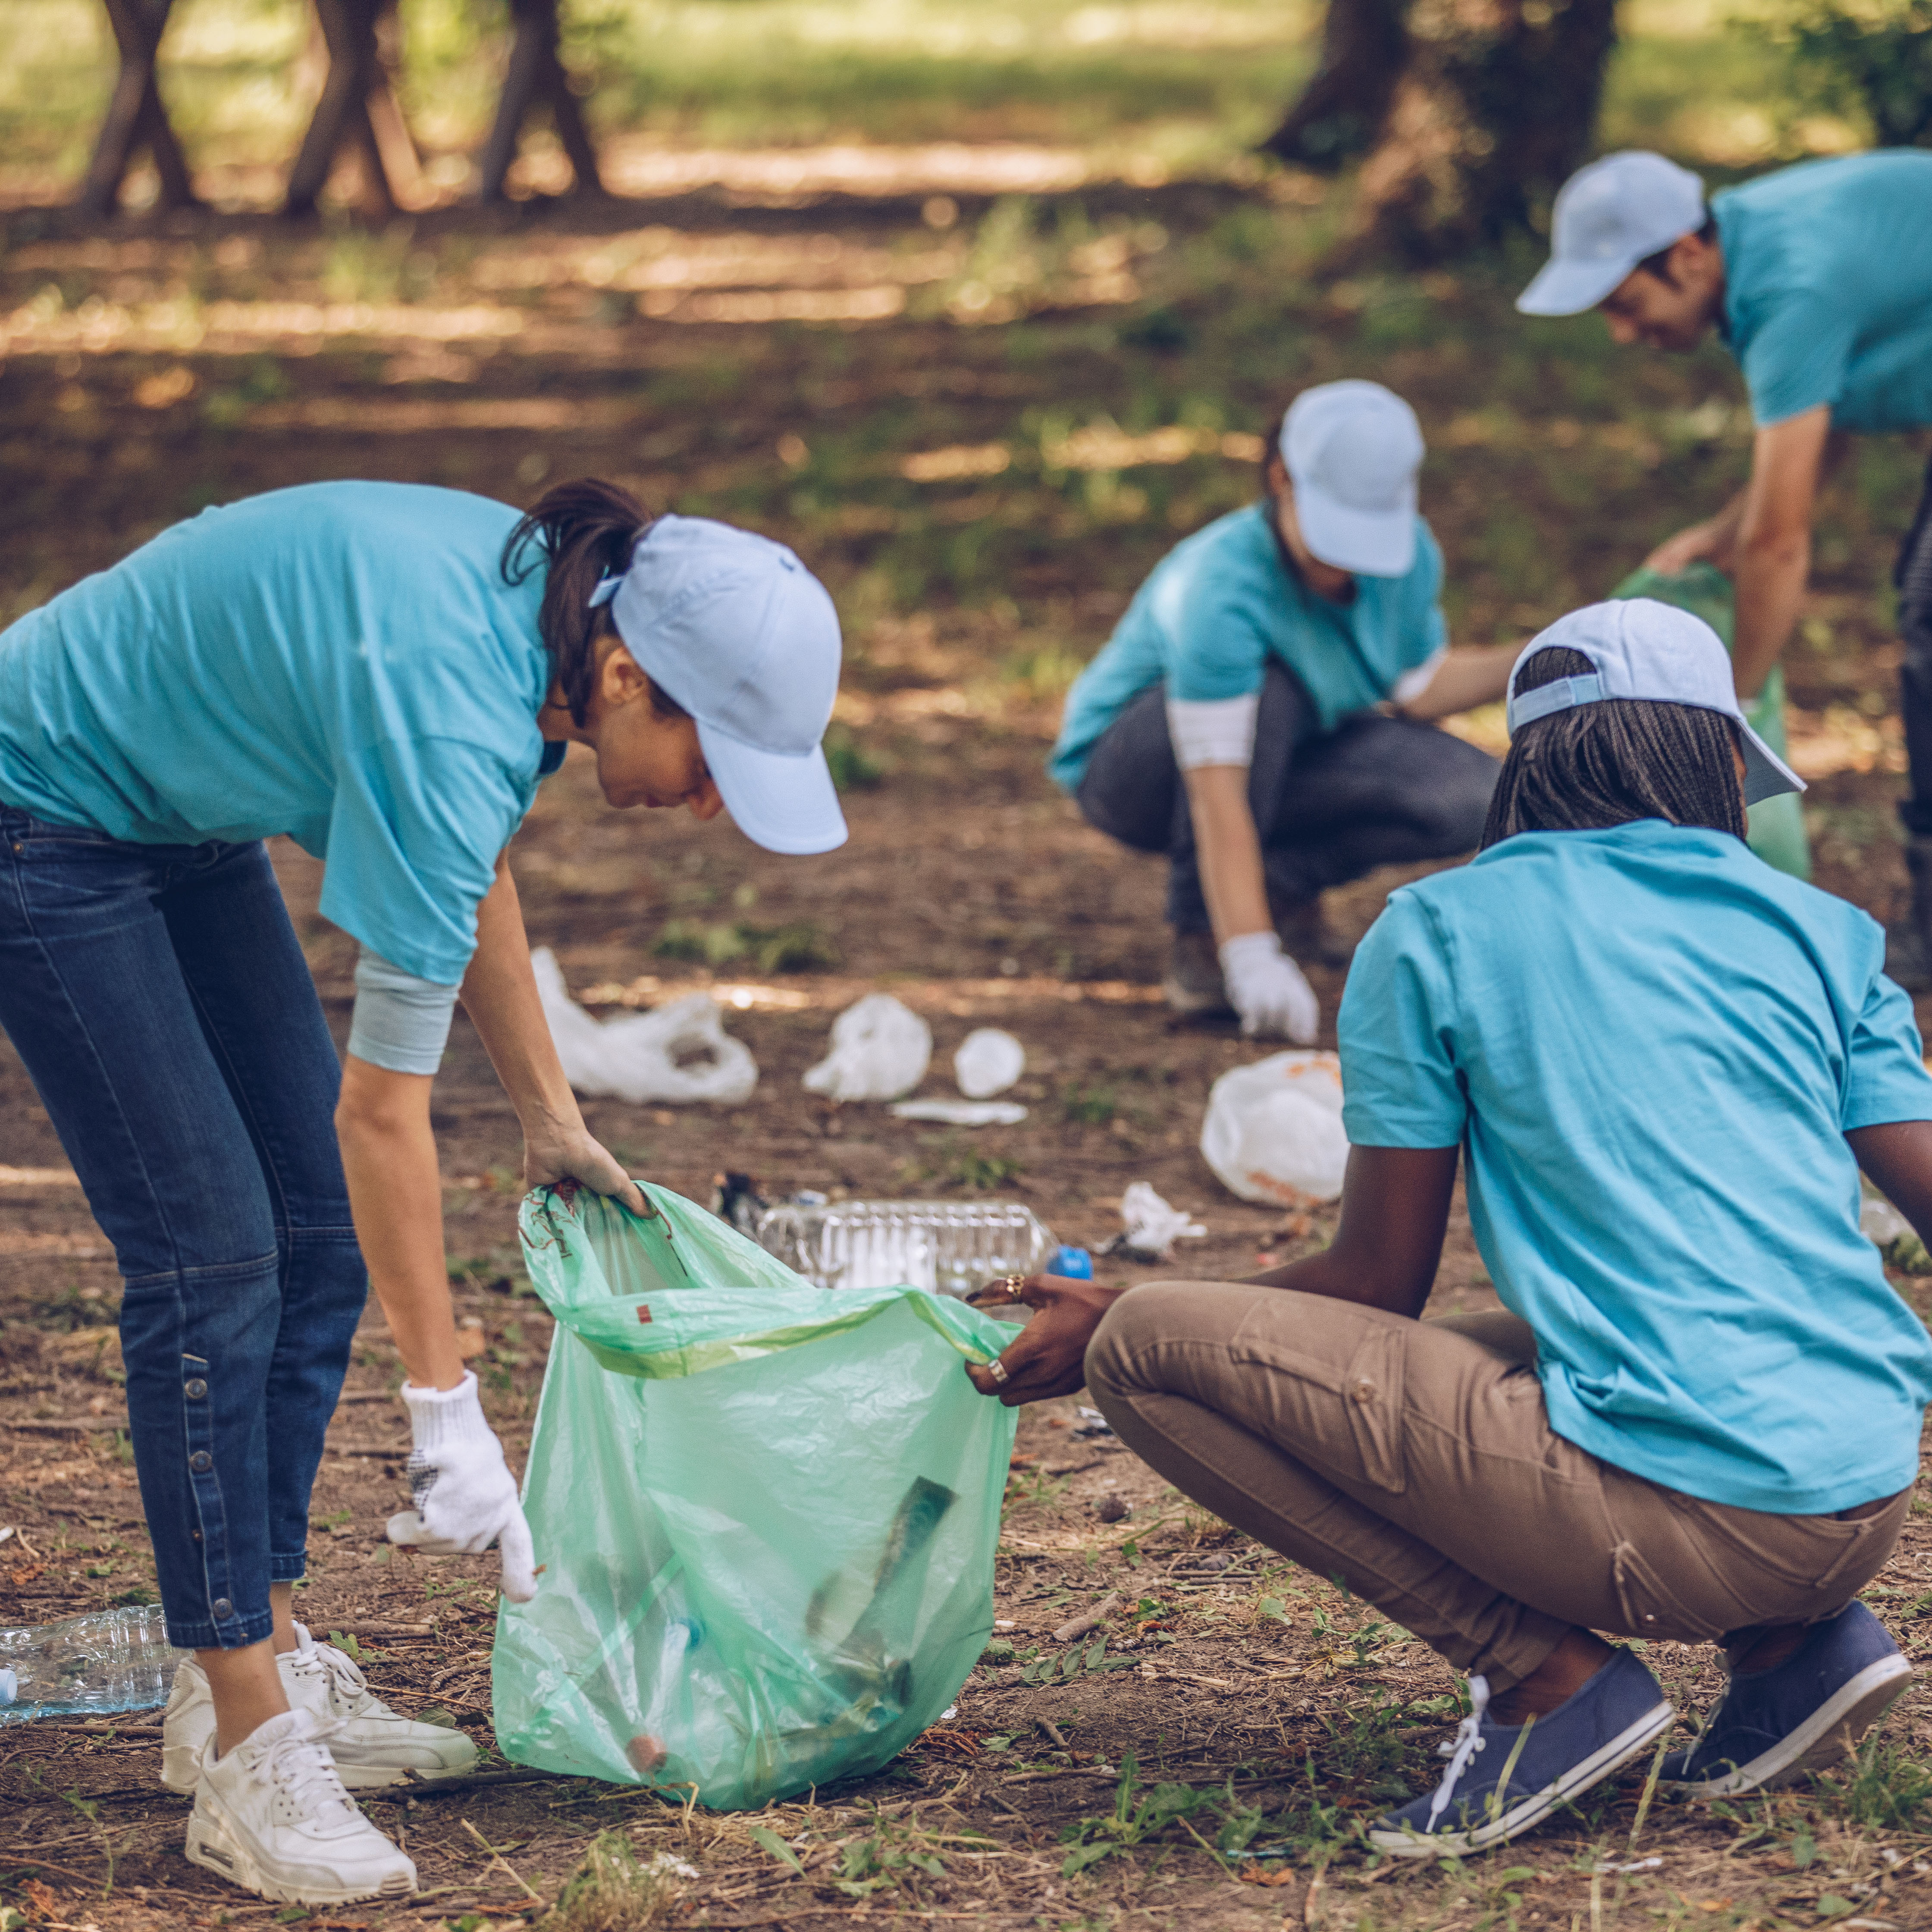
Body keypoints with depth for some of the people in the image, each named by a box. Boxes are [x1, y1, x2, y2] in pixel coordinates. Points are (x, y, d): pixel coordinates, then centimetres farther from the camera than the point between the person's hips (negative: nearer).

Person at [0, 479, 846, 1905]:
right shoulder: (447, 710, -35)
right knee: (212, 1252, -13)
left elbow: (468, 869, 12)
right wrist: (446, 1410, -25)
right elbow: (383, 1106, -30)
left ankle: (263, 1664, 14)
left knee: (316, 1238, 6)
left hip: (187, 825, 10)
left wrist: (551, 1116, 12)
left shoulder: (539, 608, -9)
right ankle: (246, 1752, -10)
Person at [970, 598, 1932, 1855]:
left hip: (1675, 1516, -6)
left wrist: (1114, 1323, 21)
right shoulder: (1820, 929, 13)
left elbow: (1381, 1281, 7)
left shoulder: (1438, 931, 5)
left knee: (1146, 1352, 1)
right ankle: (1797, 1639, 13)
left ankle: (1548, 1674, -4)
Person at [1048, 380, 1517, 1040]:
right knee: (1266, 687, -39)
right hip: (1124, 769, -6)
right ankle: (1200, 935, -24)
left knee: (1471, 797, -19)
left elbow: (1419, 691, 4)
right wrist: (1251, 960, -48)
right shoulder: (1218, 585, -36)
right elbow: (1216, 796, -41)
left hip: (1290, 749, 6)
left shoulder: (1407, 555, -15)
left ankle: (1283, 884, 3)